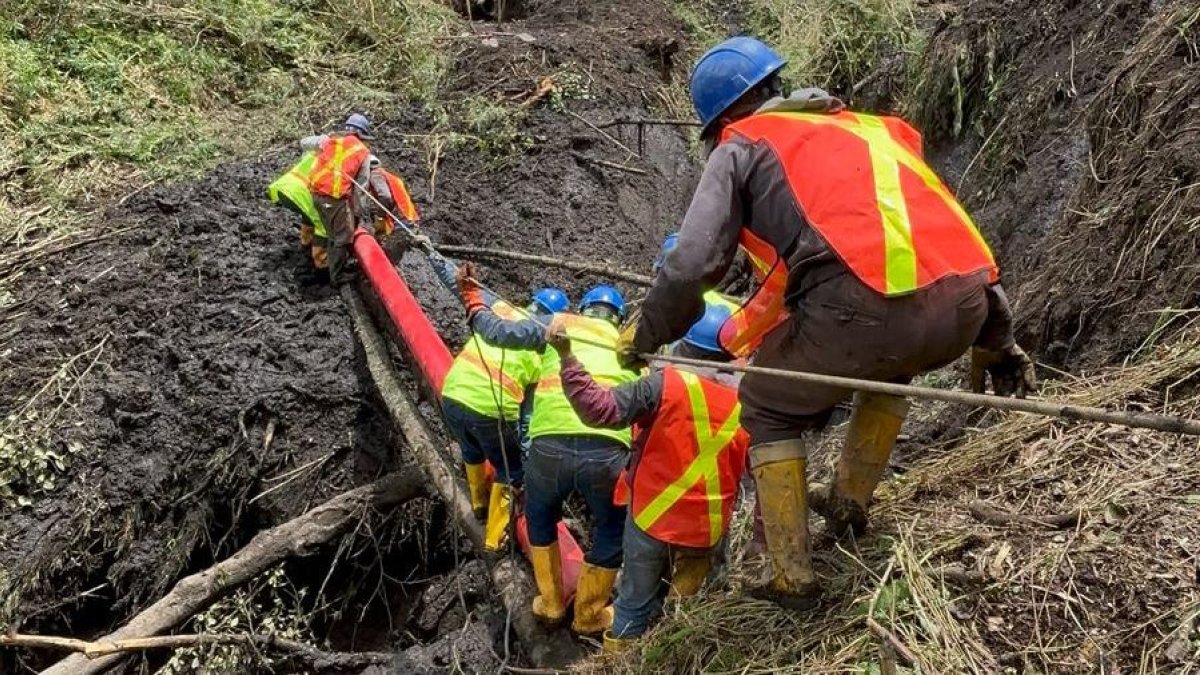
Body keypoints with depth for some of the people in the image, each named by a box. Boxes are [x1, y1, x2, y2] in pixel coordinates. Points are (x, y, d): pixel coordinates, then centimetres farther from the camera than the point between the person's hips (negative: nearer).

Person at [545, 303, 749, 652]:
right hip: (708, 529, 3)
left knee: (636, 599, 16)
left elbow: (601, 408, -23)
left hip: (653, 517, -3)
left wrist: (566, 358, -20)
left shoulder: (666, 384, -18)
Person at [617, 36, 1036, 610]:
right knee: (890, 364, 39)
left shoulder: (741, 147, 16)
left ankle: (793, 578, 19)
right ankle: (849, 503, 40)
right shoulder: (870, 128, 32)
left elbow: (691, 266, 5)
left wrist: (643, 335, 23)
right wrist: (996, 340, 35)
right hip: (963, 306, 6)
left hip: (862, 310, -5)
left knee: (768, 409, 22)